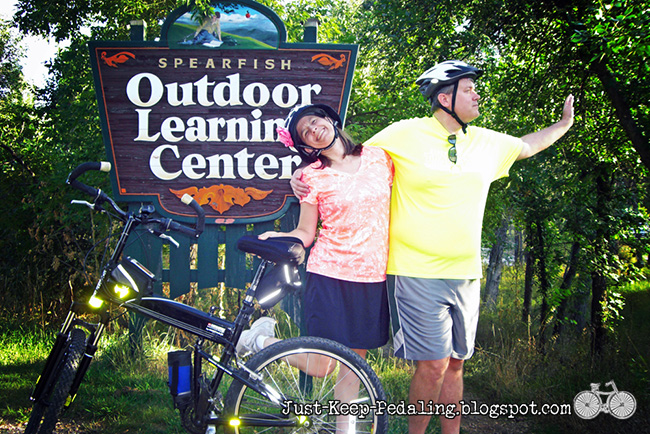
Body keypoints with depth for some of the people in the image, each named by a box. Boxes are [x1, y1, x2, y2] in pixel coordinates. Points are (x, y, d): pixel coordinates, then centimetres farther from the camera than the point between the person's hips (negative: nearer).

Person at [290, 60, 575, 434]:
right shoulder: (405, 134, -6)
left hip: (465, 276, 6)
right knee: (433, 366, -8)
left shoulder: (487, 142, 11)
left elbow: (526, 146, 31)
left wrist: (565, 124, 35)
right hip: (417, 274, -6)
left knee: (455, 363, 11)